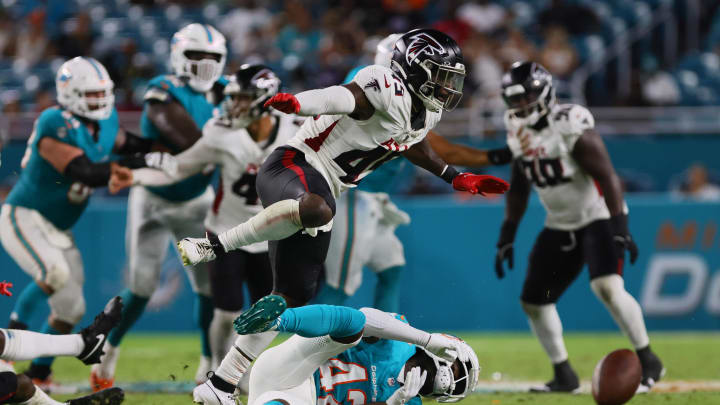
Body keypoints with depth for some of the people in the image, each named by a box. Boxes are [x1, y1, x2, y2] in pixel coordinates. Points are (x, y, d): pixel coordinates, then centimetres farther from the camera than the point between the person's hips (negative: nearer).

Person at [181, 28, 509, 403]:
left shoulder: (426, 114, 14)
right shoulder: (390, 92, -16)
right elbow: (346, 97, -36)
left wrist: (457, 179, 38)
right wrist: (298, 104, -55)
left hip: (320, 193, 9)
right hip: (293, 165, -9)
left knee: (292, 298, 4)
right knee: (315, 209, -45)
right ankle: (212, 246, -32)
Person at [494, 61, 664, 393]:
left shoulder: (571, 129, -20)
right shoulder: (520, 135, 4)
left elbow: (607, 178, -22)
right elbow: (518, 191, 16)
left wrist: (620, 228, -28)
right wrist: (506, 238, 13)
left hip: (597, 219, -8)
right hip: (559, 226, 8)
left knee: (607, 287, -27)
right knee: (534, 301, 5)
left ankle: (648, 362, -16)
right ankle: (564, 375, 17)